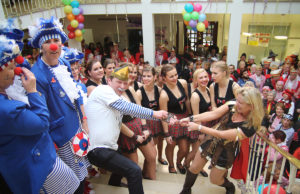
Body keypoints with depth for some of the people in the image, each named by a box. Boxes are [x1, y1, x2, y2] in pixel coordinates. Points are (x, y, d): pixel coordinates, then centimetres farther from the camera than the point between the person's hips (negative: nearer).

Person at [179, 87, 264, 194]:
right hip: (213, 141, 4)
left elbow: (221, 134, -32)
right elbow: (213, 114, -21)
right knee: (194, 168, 13)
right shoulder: (233, 105, -17)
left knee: (214, 179, 17)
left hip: (226, 151, -4)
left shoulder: (251, 126, -30)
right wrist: (191, 118, -31)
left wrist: (198, 127, -32)